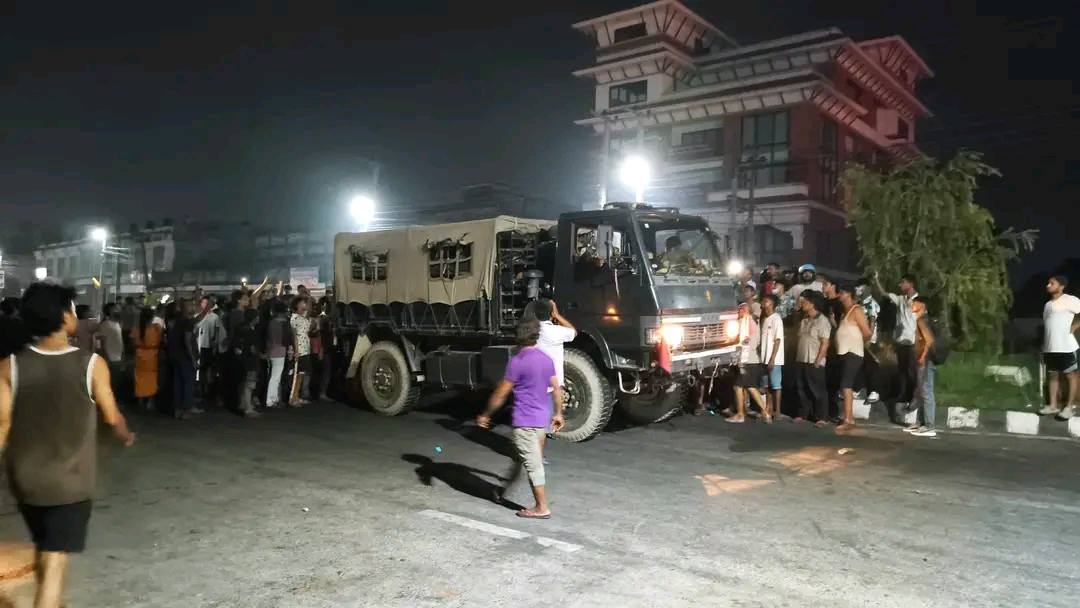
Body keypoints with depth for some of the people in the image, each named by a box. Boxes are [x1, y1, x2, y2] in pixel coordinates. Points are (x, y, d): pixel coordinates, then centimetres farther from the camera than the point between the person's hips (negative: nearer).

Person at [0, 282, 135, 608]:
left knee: (43, 551, 25)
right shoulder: (91, 364, -14)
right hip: (71, 480, -4)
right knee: (54, 561, 1)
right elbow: (112, 417, -3)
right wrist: (127, 436, 18)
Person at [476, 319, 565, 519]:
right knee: (522, 458, 21)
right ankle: (504, 491, 37)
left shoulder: (517, 362, -16)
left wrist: (486, 415, -1)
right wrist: (558, 414, 20)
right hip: (542, 419, 8)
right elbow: (556, 389, 9)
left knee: (533, 465, 0)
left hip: (525, 421, -8)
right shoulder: (546, 360, 4)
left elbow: (501, 394, -12)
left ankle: (542, 508, 5)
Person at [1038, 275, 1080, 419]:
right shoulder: (1048, 304, 17)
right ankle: (1053, 405, 16)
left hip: (1066, 347, -8)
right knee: (1053, 376, 10)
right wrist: (1044, 347, 15)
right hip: (1050, 348, 8)